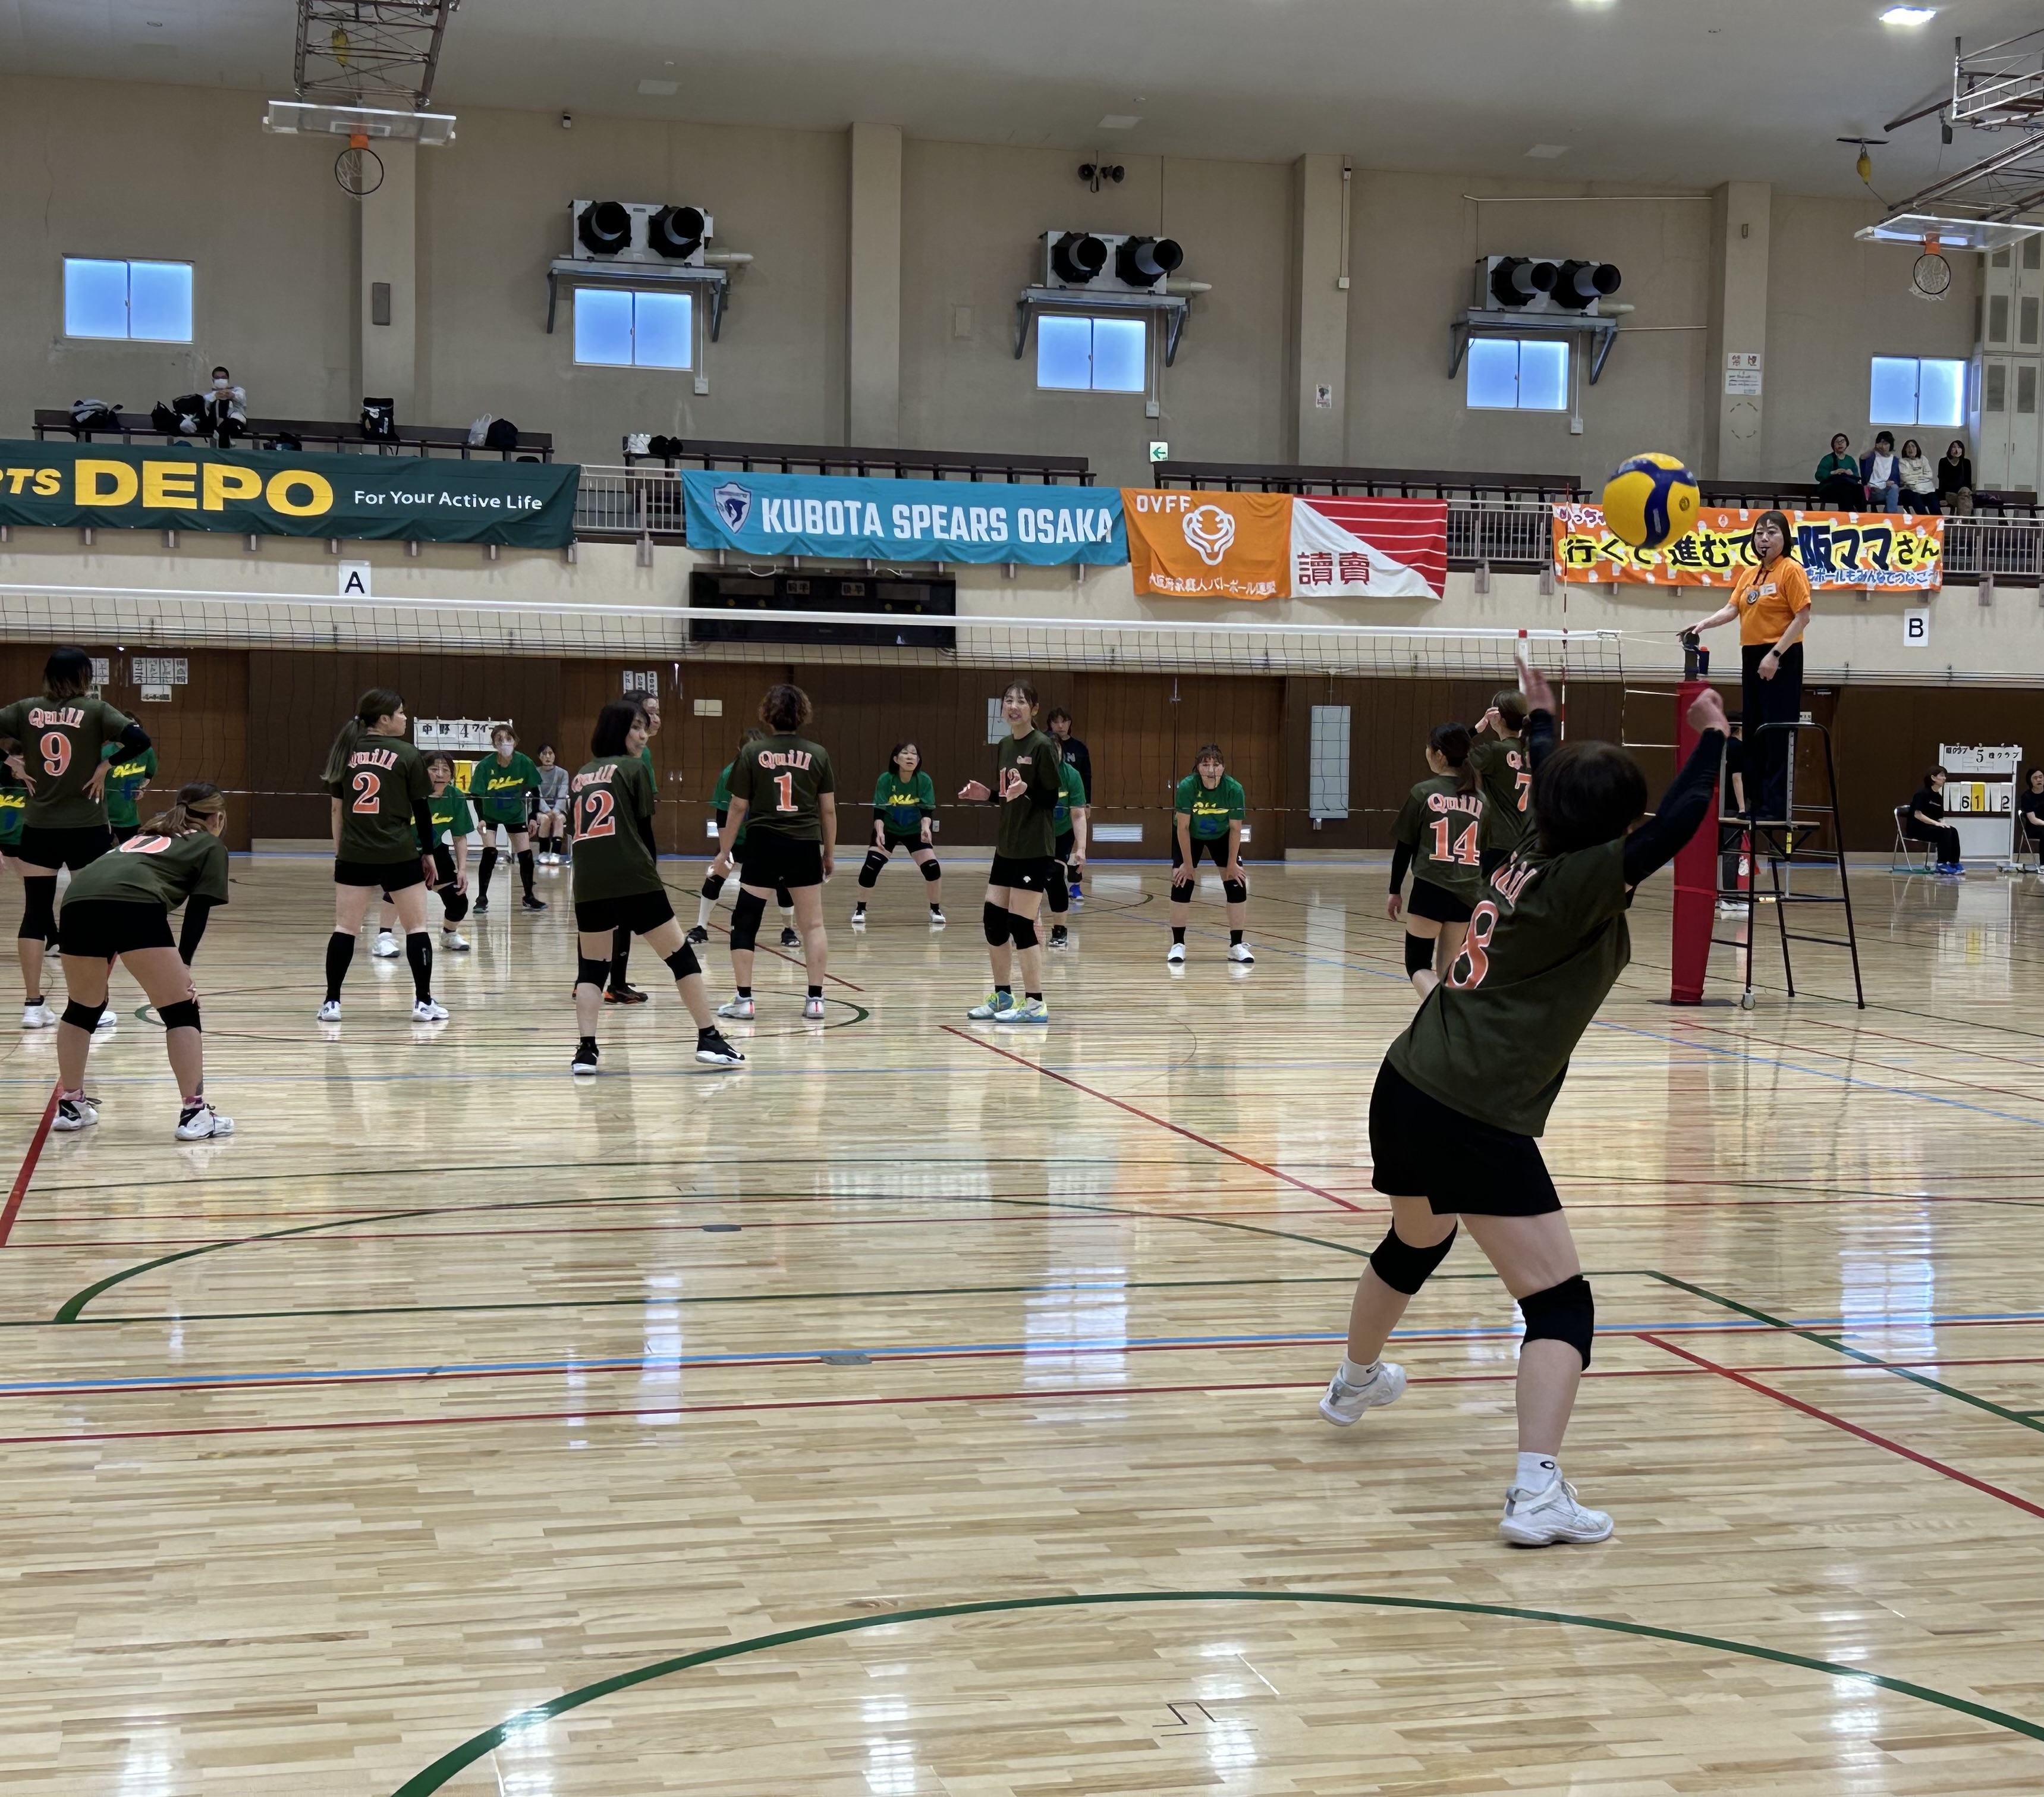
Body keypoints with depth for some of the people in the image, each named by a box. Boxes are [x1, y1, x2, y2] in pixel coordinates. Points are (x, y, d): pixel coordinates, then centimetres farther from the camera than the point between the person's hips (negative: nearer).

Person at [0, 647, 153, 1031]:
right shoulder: (94, 710, -6)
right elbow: (139, 739, -19)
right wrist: (106, 766, -8)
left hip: (38, 827, 2)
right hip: (87, 828, -2)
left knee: (35, 913, 8)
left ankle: (33, 1006, 7)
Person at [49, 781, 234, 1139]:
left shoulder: (148, 833, 40)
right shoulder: (211, 846, 23)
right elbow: (197, 913, 11)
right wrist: (183, 966, 9)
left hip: (79, 898, 6)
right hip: (134, 905, -5)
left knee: (82, 1007, 24)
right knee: (180, 1010, 6)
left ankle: (70, 1105, 33)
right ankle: (194, 1113, 4)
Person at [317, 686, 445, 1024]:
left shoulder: (346, 752, 6)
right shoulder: (408, 755, -5)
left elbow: (338, 807, 10)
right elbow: (422, 809, -2)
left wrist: (339, 851, 18)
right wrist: (428, 853, 8)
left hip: (354, 855, 3)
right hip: (399, 855, -3)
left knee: (345, 928, 8)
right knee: (416, 926, 7)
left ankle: (332, 1002, 5)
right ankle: (423, 1002, 7)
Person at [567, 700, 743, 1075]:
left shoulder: (581, 775, 19)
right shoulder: (634, 769, 4)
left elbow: (577, 829, 20)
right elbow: (644, 830, 2)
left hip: (588, 887, 5)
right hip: (634, 882, -5)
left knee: (591, 968, 14)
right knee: (681, 957, 7)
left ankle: (585, 1050, -1)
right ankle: (710, 1040, 8)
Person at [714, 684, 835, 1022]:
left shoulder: (752, 752, -2)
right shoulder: (818, 754, 1)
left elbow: (738, 808, 0)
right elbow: (829, 809, 4)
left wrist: (724, 852, 9)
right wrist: (830, 853, 15)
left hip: (763, 847, -1)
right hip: (804, 848, 1)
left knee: (745, 921, 7)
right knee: (813, 924, 9)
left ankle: (744, 999, 4)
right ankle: (815, 999, 7)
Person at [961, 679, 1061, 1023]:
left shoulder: (1043, 746, -11)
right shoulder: (1005, 745, 11)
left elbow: (1053, 798, -13)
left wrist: (1026, 789, -29)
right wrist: (987, 794, 2)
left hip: (1035, 849, -8)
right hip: (1006, 846, 8)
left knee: (1020, 924, -7)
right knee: (992, 920, 9)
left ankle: (1035, 1004, 1)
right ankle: (1003, 996, 23)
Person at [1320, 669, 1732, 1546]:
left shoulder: (1531, 861, 9)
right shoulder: (1586, 883, -13)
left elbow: (1548, 789, 30)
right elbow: (1675, 825, -25)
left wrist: (1541, 718, 46)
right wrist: (1711, 738, -10)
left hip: (1403, 1090, 9)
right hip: (1478, 1121, -9)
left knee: (1414, 1244, 35)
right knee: (1561, 1304, -7)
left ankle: (1356, 1379, 59)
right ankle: (1536, 1492, -22)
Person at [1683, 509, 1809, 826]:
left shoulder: (1791, 570, -8)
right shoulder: (1749, 573, 14)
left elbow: (1802, 617, -13)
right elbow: (1732, 608, 8)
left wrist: (1775, 655, -19)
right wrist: (1705, 623, -11)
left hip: (1780, 659, -8)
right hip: (1751, 657, 8)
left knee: (1776, 736, -8)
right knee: (1752, 733, 9)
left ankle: (1776, 807, -7)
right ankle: (1757, 803, 15)